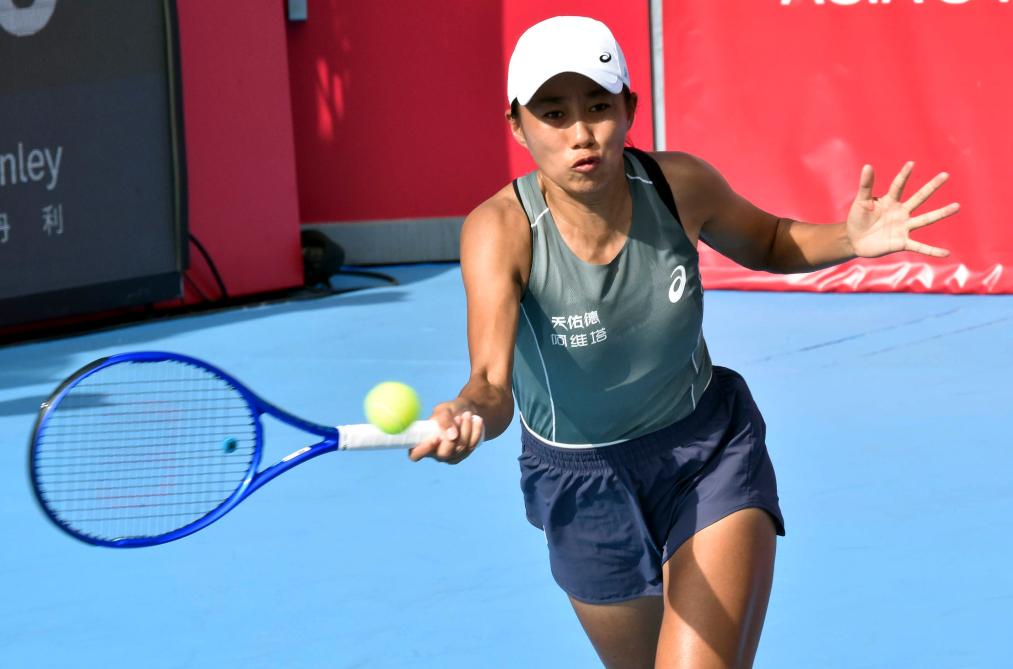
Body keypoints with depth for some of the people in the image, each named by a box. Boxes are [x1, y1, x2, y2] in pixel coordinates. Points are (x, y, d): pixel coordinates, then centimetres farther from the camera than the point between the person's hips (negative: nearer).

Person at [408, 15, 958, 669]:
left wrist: (850, 240, -16)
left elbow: (769, 243, 5)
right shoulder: (500, 229, -25)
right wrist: (468, 415, -62)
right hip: (583, 482, 0)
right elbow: (493, 382, -37)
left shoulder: (679, 184, -17)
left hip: (711, 454, 0)